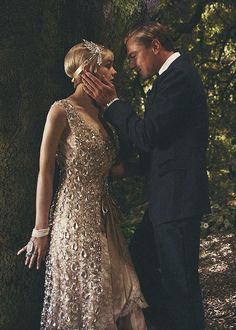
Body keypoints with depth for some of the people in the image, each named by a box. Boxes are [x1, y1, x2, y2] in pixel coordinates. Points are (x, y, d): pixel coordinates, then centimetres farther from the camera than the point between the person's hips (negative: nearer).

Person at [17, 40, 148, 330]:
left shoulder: (101, 113, 12)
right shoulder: (62, 111, -10)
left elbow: (116, 169, 7)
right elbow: (45, 172, -11)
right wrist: (40, 231, -12)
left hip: (103, 216, 7)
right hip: (75, 216, -7)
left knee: (115, 293, 9)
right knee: (84, 298, 1)